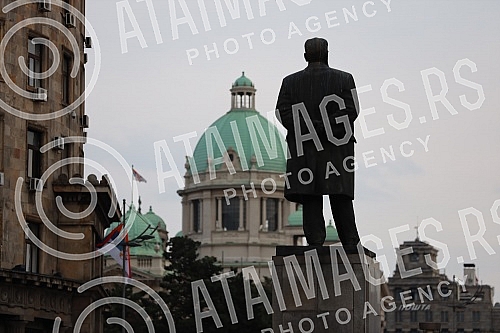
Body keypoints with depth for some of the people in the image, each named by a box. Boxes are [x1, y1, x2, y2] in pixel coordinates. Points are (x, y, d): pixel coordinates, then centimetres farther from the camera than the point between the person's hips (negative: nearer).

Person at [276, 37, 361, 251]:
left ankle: (315, 242, -5)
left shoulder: (290, 82, 7)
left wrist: (308, 131, -7)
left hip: (305, 149, 0)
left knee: (311, 201, 1)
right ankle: (350, 244, 2)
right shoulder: (344, 79, 4)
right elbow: (351, 110, -7)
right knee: (341, 198, 5)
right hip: (337, 150, 0)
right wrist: (327, 129, -8)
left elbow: (283, 113, -3)